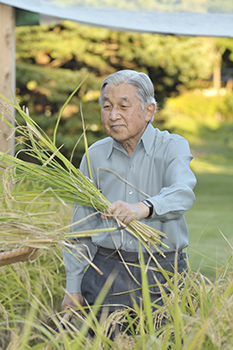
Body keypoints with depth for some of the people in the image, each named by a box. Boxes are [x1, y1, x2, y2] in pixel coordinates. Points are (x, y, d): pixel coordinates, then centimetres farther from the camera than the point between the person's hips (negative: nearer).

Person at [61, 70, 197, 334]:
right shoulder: (95, 156, 8)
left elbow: (183, 193, -24)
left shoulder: (173, 148, -2)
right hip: (106, 276, 2)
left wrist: (144, 207, -44)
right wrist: (73, 287, 9)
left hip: (164, 275, -2)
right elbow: (81, 228, 13)